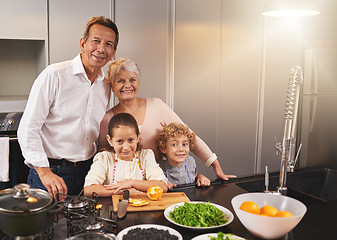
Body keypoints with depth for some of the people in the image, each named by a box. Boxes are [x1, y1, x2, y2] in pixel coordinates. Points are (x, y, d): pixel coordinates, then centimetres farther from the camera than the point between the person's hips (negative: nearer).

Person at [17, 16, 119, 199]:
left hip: (88, 172, 5)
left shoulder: (105, 86, 8)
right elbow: (27, 129, -13)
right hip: (51, 172, -5)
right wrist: (45, 172, -18)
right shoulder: (54, 75, -11)